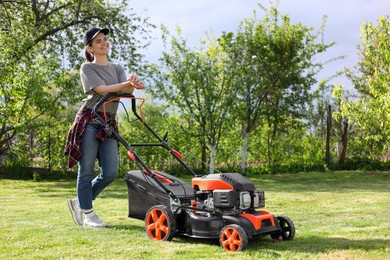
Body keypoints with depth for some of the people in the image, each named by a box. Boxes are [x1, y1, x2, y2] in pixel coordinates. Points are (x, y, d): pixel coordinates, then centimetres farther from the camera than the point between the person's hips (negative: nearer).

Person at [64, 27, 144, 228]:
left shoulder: (117, 68, 16)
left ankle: (79, 203, 20)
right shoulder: (87, 68, 2)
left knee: (110, 173, 0)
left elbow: (126, 91, -3)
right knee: (87, 171, -2)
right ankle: (88, 215, 9)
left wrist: (133, 85, -26)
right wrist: (128, 83, -22)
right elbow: (102, 90, -14)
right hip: (89, 121, -5)